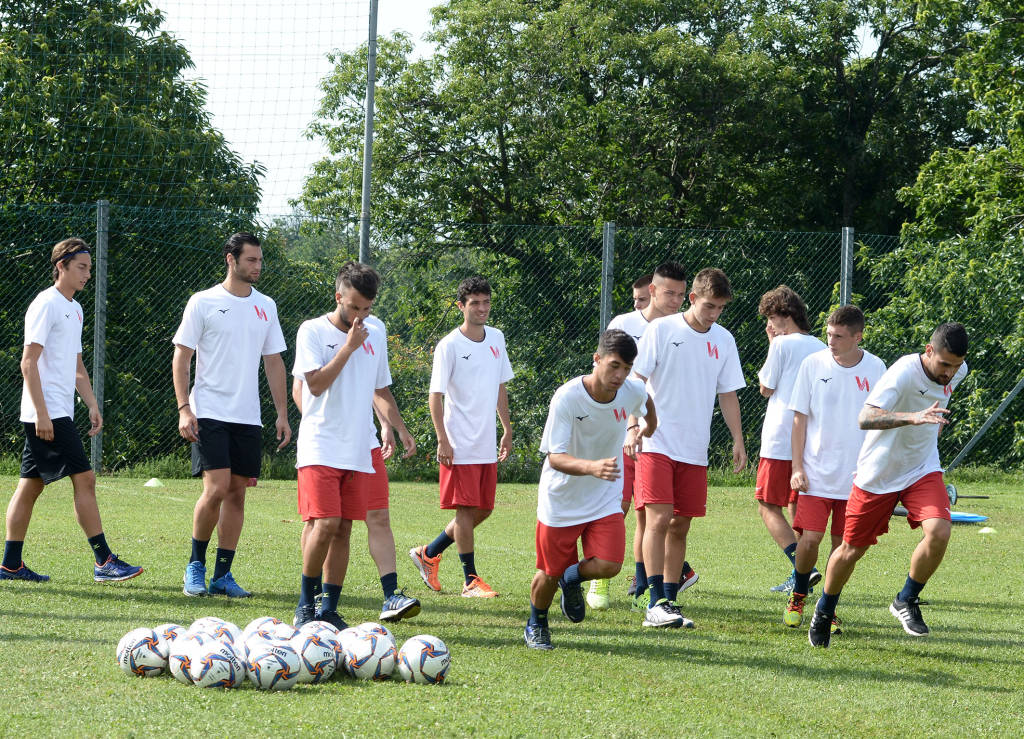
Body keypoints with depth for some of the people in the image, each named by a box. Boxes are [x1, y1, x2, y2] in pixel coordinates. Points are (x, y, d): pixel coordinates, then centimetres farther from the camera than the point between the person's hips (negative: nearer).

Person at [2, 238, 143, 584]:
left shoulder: (74, 309, 18)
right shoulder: (45, 305, -10)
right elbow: (28, 362, -15)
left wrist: (92, 406, 17)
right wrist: (41, 413, -20)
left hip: (58, 415, 9)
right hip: (47, 413, -9)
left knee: (30, 486, 9)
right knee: (84, 478, -11)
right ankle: (104, 562, -10)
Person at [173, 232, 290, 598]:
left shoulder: (265, 306, 12)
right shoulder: (203, 302, -2)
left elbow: (274, 362, 16)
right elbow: (181, 357, -2)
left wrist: (282, 413, 10)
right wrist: (184, 409, -11)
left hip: (248, 417, 5)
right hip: (209, 414, -5)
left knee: (237, 493, 3)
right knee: (216, 488, -14)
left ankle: (222, 575, 9)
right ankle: (195, 565, 3)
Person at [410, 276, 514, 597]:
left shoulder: (496, 339, 10)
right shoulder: (449, 346, -9)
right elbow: (436, 395, -9)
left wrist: (507, 430, 19)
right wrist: (442, 440, -15)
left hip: (487, 446, 7)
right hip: (459, 446, -7)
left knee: (483, 510, 10)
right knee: (466, 510, -5)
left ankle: (428, 553, 25)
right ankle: (471, 581, 2)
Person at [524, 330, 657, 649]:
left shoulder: (633, 391, -12)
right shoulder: (567, 397, -25)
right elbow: (555, 457, -30)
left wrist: (639, 429, 9)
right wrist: (592, 467, -44)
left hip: (605, 499, 3)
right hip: (560, 499, -3)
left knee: (608, 566, -14)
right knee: (549, 574, 6)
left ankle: (573, 577, 22)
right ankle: (536, 625, 38)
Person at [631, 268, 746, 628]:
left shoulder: (723, 341, 8)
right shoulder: (661, 330, -5)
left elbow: (727, 394, 14)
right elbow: (636, 380, -4)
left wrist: (738, 439, 7)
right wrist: (634, 425, -13)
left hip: (695, 450, 4)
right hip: (656, 445, -4)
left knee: (680, 526, 6)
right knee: (659, 517, -15)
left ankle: (670, 601, 13)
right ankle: (655, 603, -17)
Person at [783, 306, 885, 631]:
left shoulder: (875, 369, 0)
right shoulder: (813, 364, -1)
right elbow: (800, 418, 4)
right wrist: (797, 467, -2)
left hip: (856, 476, 1)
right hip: (816, 473, -1)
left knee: (843, 544, 2)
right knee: (810, 538, -8)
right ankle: (798, 597, 18)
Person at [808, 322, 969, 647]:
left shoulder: (957, 372, -5)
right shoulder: (904, 373, -28)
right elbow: (865, 418, -42)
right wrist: (914, 418, -55)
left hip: (923, 471, 4)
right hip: (877, 474, -4)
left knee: (939, 531, -22)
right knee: (851, 549, 7)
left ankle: (906, 601, 2)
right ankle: (824, 612, 35)